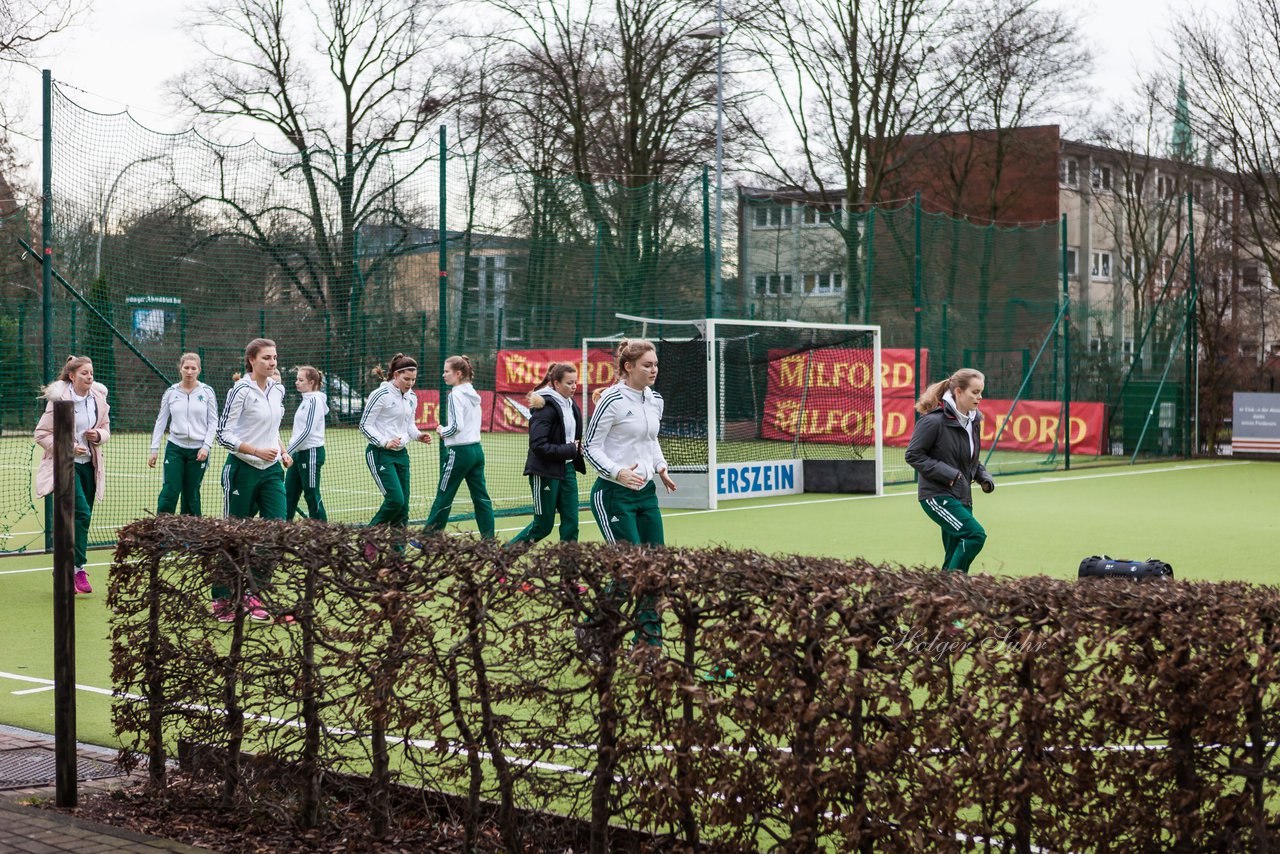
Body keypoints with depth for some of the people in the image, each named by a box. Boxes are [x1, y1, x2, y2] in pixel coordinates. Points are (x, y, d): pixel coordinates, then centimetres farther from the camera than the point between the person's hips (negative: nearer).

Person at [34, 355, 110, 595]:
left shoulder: (98, 398, 3)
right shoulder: (59, 400, -13)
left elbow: (106, 428, 16)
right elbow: (41, 434, -8)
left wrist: (98, 435, -7)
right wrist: (67, 447, -19)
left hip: (89, 464, 6)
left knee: (82, 518, 9)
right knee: (82, 512, -20)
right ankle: (79, 568, -14)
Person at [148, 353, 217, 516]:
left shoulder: (207, 392, 1)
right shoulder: (171, 392, 5)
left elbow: (213, 422, 1)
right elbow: (161, 421, 8)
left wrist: (206, 447, -9)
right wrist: (154, 449, 4)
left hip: (198, 450, 0)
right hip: (175, 447, 1)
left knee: (191, 494, 5)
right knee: (170, 492, -9)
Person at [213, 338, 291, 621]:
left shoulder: (278, 390, 8)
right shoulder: (241, 391, -13)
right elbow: (224, 435, -14)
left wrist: (282, 451, 6)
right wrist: (257, 451, -22)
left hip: (271, 471, 6)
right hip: (242, 470, -6)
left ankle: (253, 596, 5)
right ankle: (222, 600, 18)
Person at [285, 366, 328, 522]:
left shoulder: (314, 400, -13)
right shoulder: (306, 400, 14)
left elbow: (307, 431, -20)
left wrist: (288, 451, -19)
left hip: (311, 452, -9)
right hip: (299, 452, 9)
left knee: (312, 495, -4)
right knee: (289, 493, 6)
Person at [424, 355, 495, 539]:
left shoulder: (456, 395, -13)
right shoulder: (473, 393, 11)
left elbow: (456, 426, -21)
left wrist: (443, 430, -3)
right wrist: (447, 432, 13)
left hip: (459, 452, -8)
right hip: (476, 449, 8)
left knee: (443, 497, 2)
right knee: (481, 497, 6)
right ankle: (489, 539, 3)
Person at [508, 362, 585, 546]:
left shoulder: (572, 406, 9)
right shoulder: (546, 407, -16)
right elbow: (538, 445, -22)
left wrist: (577, 448, 1)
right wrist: (569, 450, -18)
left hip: (567, 469, 8)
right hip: (545, 471, -7)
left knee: (571, 522, 1)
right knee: (543, 525, 1)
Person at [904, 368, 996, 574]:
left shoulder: (973, 421, 10)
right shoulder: (934, 421, -15)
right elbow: (913, 455, -13)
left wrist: (983, 476, 4)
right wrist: (948, 474, -19)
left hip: (962, 498, 8)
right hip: (937, 496, -8)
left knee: (955, 558, 7)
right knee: (975, 534, -23)